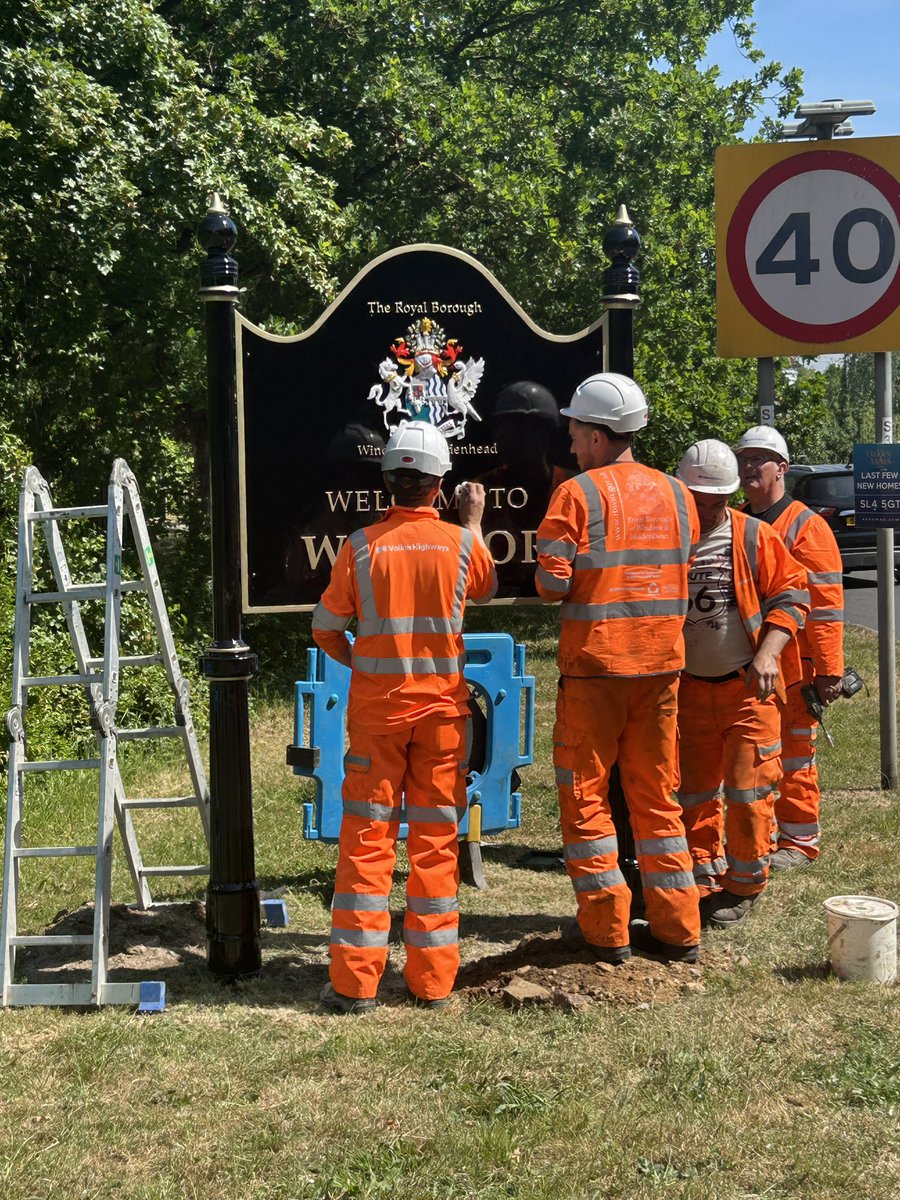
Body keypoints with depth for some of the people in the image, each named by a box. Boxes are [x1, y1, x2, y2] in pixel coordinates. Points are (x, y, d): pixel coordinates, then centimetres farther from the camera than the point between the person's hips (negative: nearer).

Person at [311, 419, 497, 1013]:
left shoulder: (362, 544, -6)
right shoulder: (461, 542, -4)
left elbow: (327, 626, 0)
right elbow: (487, 588, 18)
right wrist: (474, 523, 29)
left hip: (375, 703, 0)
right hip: (442, 703, 0)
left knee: (367, 836, 5)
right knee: (436, 839, 8)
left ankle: (356, 980, 6)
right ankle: (433, 979, 13)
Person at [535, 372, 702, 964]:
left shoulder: (578, 494, -10)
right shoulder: (677, 493, 7)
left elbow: (551, 584, -15)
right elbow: (683, 576, 11)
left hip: (595, 663, -5)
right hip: (662, 663, 5)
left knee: (585, 792, 7)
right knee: (656, 792, 14)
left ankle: (606, 929, 9)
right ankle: (677, 928, 16)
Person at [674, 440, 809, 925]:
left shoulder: (754, 537, -3)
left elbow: (790, 594, -1)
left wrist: (767, 654, -14)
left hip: (748, 687, -2)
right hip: (688, 688, 2)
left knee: (748, 790, -2)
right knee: (694, 794, 10)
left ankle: (744, 885, 14)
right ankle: (704, 881, 23)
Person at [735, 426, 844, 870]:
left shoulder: (805, 526, -6)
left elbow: (825, 604, -10)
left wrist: (829, 671, -15)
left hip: (791, 667, -6)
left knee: (793, 755, 1)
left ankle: (799, 842, 11)